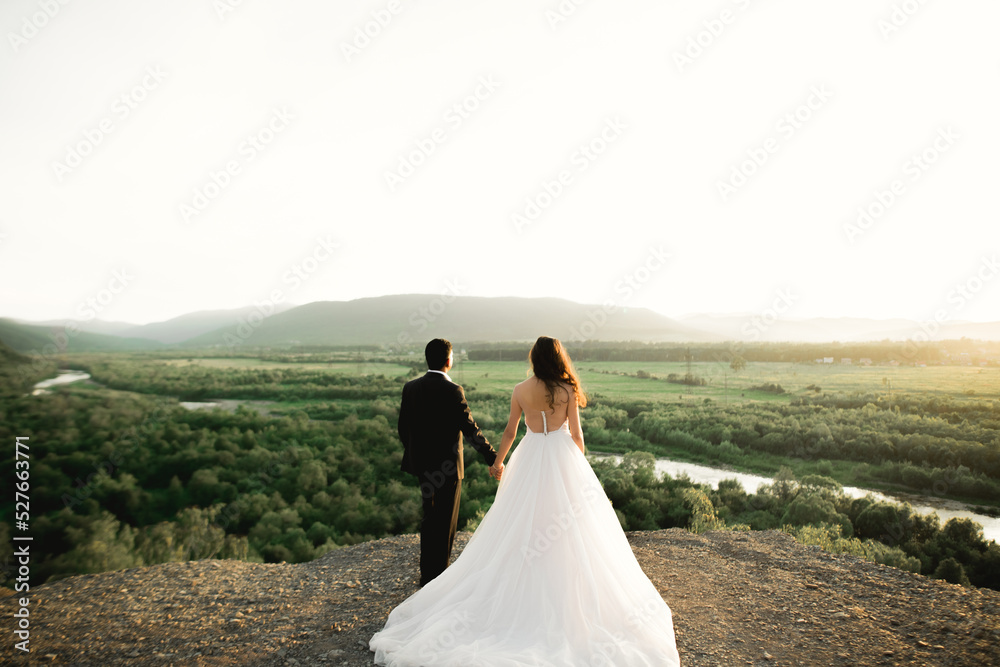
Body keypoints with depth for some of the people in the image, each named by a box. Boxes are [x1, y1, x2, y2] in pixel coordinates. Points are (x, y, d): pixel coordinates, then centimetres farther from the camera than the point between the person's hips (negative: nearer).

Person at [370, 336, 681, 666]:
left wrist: (498, 462, 19)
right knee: (568, 533, 10)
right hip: (562, 457, -2)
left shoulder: (520, 390, -3)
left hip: (529, 459, 2)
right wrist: (580, 465, 14)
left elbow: (510, 432, 4)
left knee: (523, 528, 12)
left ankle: (523, 589, 21)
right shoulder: (567, 390, -8)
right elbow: (576, 434, -3)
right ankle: (564, 592, 19)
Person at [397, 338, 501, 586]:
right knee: (445, 523, 9)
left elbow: (403, 428, 6)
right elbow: (471, 430, -18)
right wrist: (494, 459, -12)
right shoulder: (452, 391, -19)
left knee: (429, 519, 22)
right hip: (447, 466, -6)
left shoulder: (410, 387, -1)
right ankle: (438, 578, 19)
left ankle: (427, 573, 33)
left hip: (422, 463, 6)